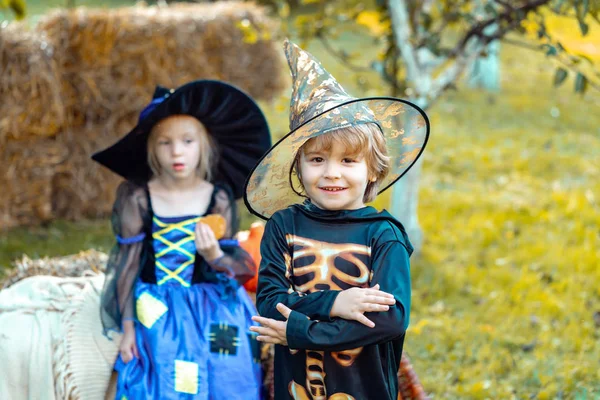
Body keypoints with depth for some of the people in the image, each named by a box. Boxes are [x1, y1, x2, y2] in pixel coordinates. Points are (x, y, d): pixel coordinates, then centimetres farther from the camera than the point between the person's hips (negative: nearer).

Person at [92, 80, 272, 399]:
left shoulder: (218, 199, -5)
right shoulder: (138, 198, -6)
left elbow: (240, 268, -4)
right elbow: (129, 264, -2)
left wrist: (215, 256, -26)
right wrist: (127, 326, -2)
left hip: (210, 317, 1)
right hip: (157, 318, -1)